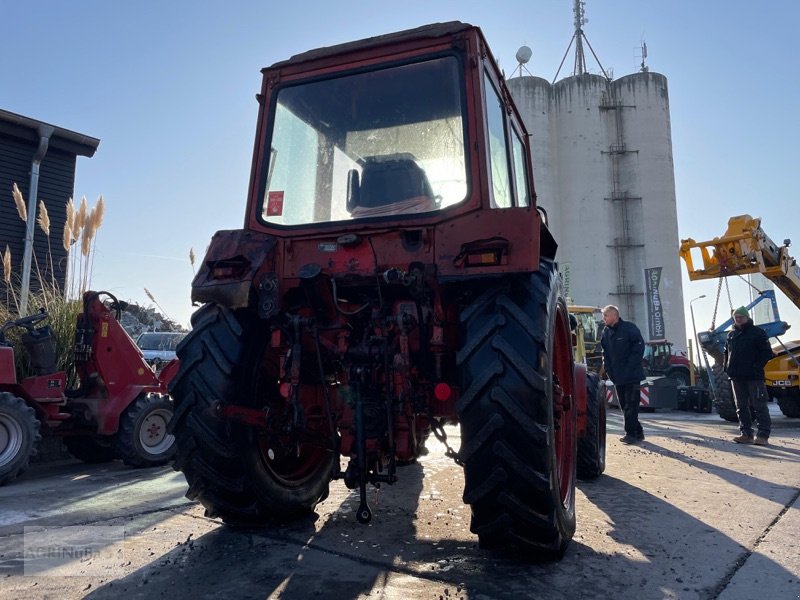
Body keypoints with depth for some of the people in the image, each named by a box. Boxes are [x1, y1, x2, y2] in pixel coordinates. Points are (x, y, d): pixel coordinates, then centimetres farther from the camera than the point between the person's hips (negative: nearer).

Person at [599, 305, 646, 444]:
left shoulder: (629, 328, -10)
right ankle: (638, 432, 23)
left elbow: (639, 348, -12)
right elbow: (605, 353, 15)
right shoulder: (606, 332, 9)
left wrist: (629, 368, -16)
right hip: (617, 377, 7)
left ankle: (631, 434, 1)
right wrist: (609, 370, 3)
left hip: (632, 375, -7)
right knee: (624, 406, 12)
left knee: (631, 405, -5)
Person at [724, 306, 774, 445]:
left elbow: (767, 353, -6)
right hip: (736, 377, 6)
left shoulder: (758, 332, -1)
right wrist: (726, 366, 9)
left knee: (759, 405, -4)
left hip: (754, 376, -6)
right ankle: (746, 434, 15)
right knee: (741, 406, 9)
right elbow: (726, 353, 24)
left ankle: (763, 435, -1)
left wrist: (757, 367, -15)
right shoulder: (731, 334, 15)